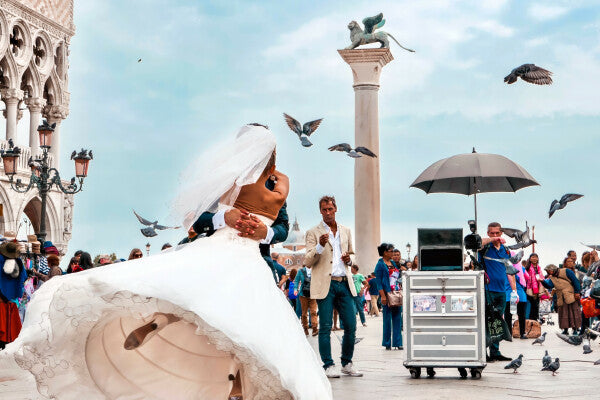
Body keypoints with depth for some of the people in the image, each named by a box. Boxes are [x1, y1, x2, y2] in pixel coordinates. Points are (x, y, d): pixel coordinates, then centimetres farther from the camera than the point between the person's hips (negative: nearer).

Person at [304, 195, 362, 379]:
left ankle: (347, 364, 13)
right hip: (325, 284, -4)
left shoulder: (346, 231, 17)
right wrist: (320, 246, -18)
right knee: (325, 327, -4)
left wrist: (348, 259, 5)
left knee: (351, 326, 1)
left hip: (345, 283, 4)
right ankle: (328, 366, 2)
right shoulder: (313, 233, 3)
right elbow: (307, 262, -3)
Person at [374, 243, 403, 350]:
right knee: (387, 318, -2)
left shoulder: (393, 263, 16)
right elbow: (378, 281, -10)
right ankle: (387, 343, 5)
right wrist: (383, 296, -17)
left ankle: (397, 342, 7)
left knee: (397, 318, 3)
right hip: (386, 294, -7)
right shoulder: (380, 264, -5)